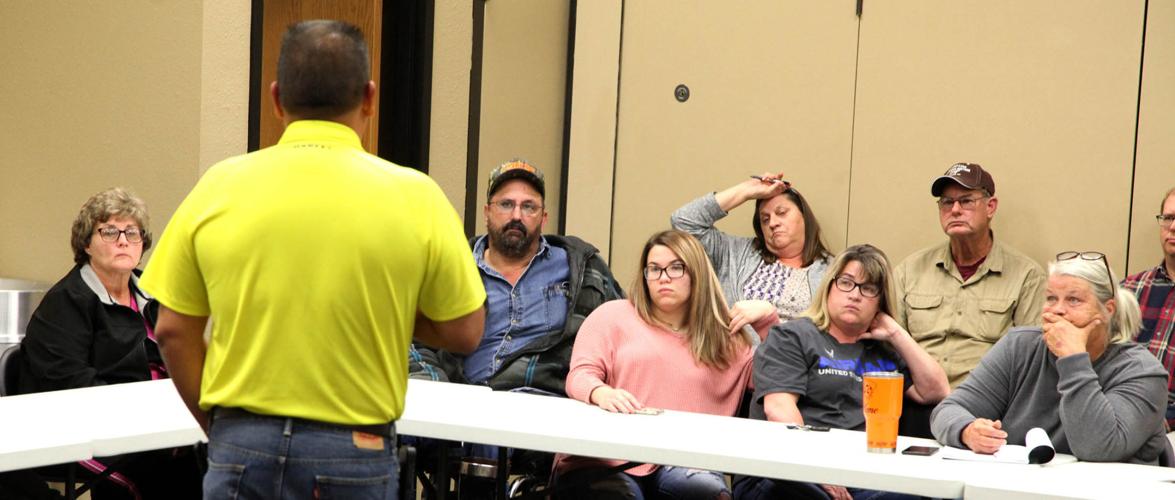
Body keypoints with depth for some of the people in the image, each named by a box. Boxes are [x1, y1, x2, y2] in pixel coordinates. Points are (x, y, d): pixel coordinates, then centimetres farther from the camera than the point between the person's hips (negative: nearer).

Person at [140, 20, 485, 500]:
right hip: (356, 456, -1)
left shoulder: (220, 187, -2)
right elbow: (463, 332, 0)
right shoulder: (414, 196, -7)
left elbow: (174, 331, 3)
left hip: (242, 448, 1)